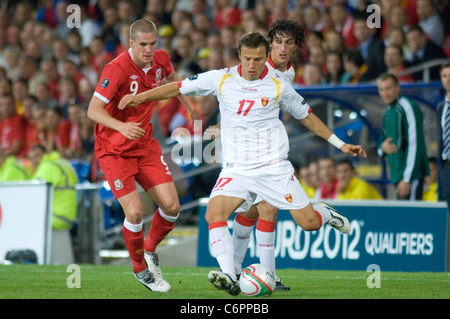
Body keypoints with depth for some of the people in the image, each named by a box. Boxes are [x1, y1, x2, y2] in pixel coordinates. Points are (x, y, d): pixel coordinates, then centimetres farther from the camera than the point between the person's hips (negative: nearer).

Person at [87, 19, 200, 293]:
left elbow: (172, 78, 22)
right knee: (135, 211, -17)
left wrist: (191, 107, 21)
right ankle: (141, 269, 8)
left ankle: (150, 250, 25)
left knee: (172, 206, -4)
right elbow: (93, 110, -27)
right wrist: (121, 126, -43)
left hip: (145, 144, 6)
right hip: (114, 150, -6)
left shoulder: (160, 60, -4)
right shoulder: (117, 69, -24)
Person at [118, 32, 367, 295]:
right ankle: (229, 277, -28)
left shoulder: (278, 86, -1)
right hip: (236, 170, 1)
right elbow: (178, 88, 6)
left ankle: (324, 213, 32)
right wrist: (140, 97, -2)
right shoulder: (221, 79, -1)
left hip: (274, 167, -1)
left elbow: (306, 116, 12)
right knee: (214, 214, -25)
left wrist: (340, 144, 13)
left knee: (309, 223, -5)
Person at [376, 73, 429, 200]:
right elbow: (383, 139, 26)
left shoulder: (408, 108, -11)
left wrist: (407, 179, -18)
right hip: (397, 174, 9)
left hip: (411, 175, -9)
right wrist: (382, 147, -2)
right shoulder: (388, 112, 16)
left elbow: (414, 145, -16)